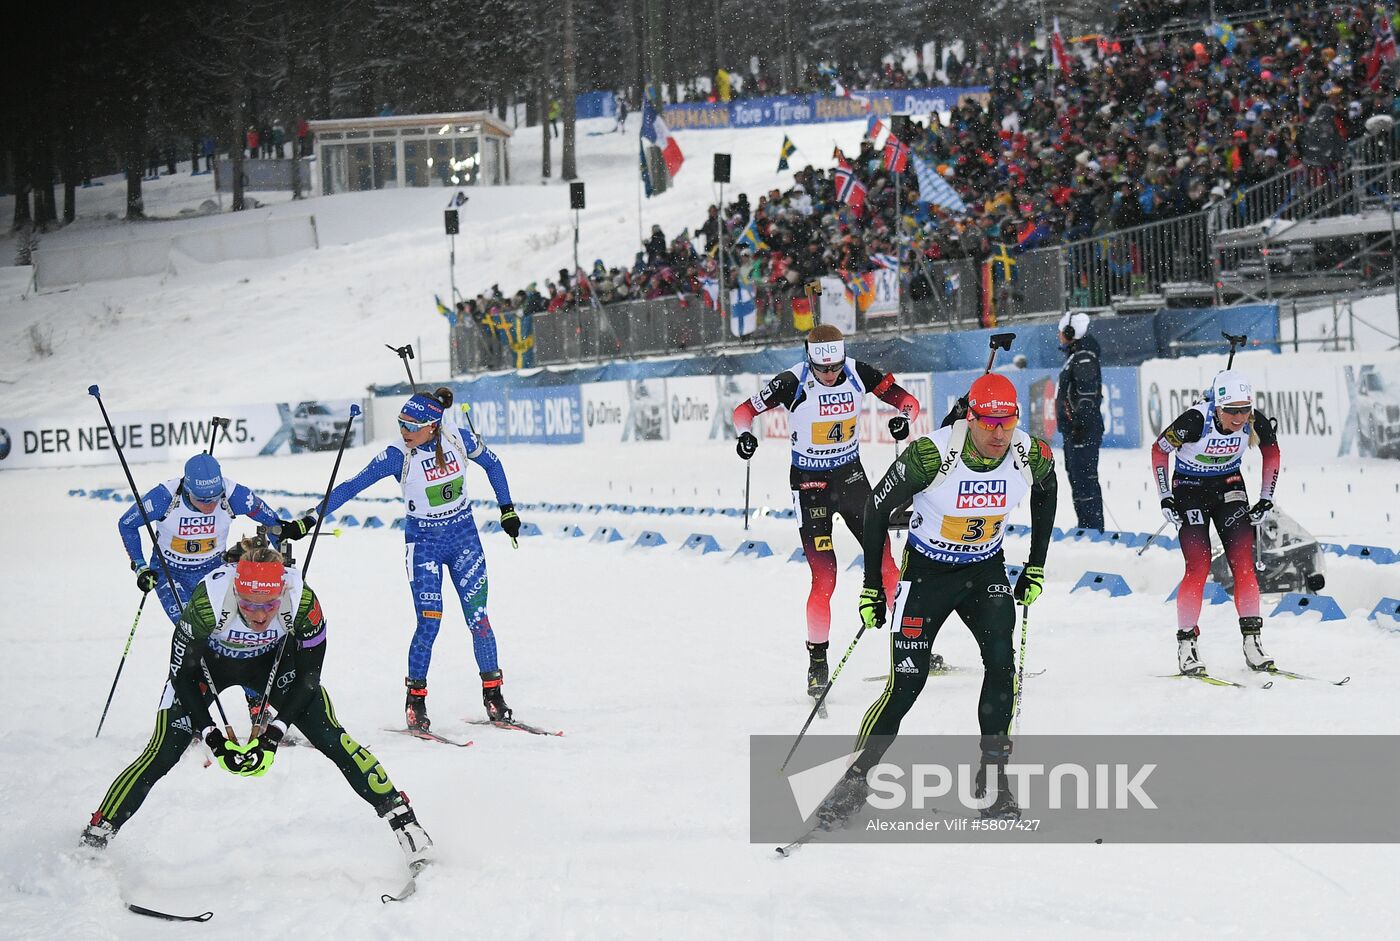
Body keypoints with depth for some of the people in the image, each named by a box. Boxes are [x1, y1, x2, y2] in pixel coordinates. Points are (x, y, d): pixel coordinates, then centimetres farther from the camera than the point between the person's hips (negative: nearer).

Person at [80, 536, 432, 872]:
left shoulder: (303, 601, -34)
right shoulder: (208, 599, -39)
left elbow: (308, 674, -18)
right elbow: (182, 672, -24)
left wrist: (277, 730, -23)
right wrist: (211, 736, -26)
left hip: (273, 659, 1)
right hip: (208, 662, -1)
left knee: (330, 736, -11)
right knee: (162, 753, -9)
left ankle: (399, 813, 1)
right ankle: (96, 836, 5)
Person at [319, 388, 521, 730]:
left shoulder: (460, 439, -11)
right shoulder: (398, 456, -17)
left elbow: (492, 463, 8)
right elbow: (351, 487, -16)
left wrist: (507, 509, 11)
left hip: (464, 537, 2)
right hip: (424, 543, -2)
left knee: (478, 618, 1)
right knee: (429, 622, -11)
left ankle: (493, 694, 14)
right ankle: (415, 700, 3)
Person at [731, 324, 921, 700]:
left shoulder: (859, 374, -10)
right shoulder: (793, 382, -18)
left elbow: (908, 400, -3)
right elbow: (744, 410, -9)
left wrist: (904, 417, -26)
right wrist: (745, 433, -30)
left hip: (851, 475, 3)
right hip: (810, 483, -3)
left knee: (885, 563, 2)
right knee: (824, 578, -10)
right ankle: (817, 664, 3)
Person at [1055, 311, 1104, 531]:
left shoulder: (1084, 357, -13)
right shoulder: (1074, 356, 19)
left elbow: (1087, 395, -21)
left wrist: (1080, 424, -24)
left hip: (1083, 430, -11)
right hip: (1074, 431, 11)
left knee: (1084, 479, -11)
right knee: (1076, 478, 15)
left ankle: (1093, 528, -12)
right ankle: (1087, 527, 21)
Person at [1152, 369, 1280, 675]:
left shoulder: (1256, 423, -20)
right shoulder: (1194, 421, -30)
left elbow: (1272, 452, 2)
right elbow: (1159, 450, -14)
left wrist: (1266, 499, 2)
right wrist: (1165, 498, -12)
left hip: (1229, 486, 3)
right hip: (1189, 488, -3)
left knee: (1244, 565, -8)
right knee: (1198, 568, -13)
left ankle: (1252, 643, -2)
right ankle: (1186, 646, -3)